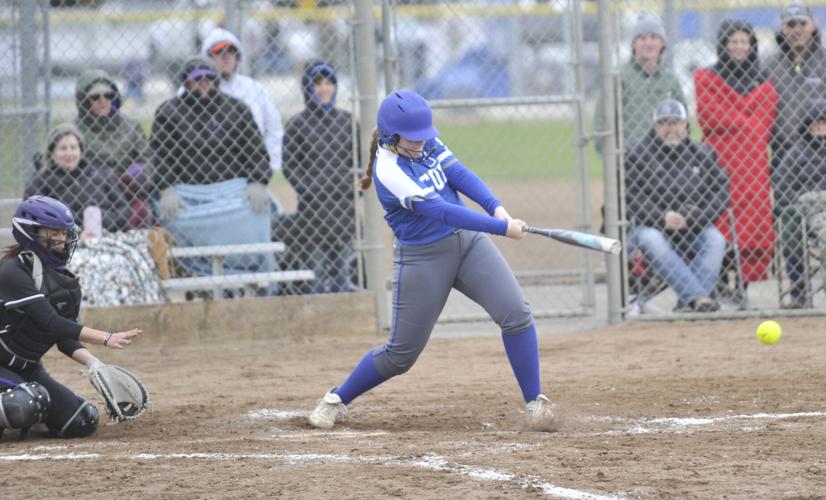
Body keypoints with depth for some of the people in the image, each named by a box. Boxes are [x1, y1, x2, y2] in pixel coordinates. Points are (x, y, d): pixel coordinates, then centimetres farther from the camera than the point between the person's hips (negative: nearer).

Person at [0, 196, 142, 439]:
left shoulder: (65, 281, 5)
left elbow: (66, 340, 4)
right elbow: (51, 323, -28)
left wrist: (93, 362, -16)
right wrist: (107, 338, -35)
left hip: (28, 368, 8)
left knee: (82, 423, -3)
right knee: (29, 403, -36)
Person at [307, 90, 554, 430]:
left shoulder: (426, 140, -2)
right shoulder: (390, 170, -24)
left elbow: (459, 174, -10)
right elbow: (440, 211, -28)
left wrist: (496, 207, -28)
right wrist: (502, 228, -29)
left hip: (468, 239, 6)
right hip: (422, 257, -6)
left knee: (516, 313, -11)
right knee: (401, 352, 2)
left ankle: (534, 401, -1)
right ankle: (337, 399, 24)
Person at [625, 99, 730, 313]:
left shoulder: (702, 154, 13)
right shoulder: (638, 155, 4)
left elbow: (720, 192, 7)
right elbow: (631, 197, -5)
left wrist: (700, 215, -13)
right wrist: (662, 218, -19)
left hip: (694, 230, 2)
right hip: (651, 225, -2)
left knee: (716, 240, -28)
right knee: (651, 241, -36)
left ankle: (686, 302, -38)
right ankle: (696, 295, -45)